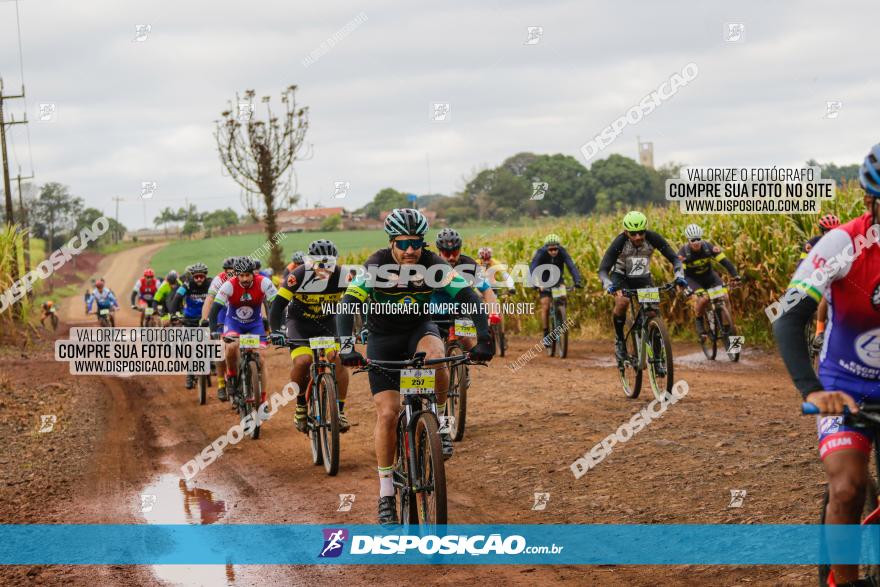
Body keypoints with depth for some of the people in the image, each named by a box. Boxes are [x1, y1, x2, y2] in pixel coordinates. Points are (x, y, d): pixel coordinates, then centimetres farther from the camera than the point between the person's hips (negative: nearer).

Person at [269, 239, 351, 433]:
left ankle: (340, 410, -7)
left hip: (327, 323, 2)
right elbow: (278, 304, -24)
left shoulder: (341, 276, -19)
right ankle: (301, 405, 0)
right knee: (302, 361, -25)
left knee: (337, 359, -21)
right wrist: (275, 331, -37)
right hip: (300, 323, -2)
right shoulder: (298, 276, -25)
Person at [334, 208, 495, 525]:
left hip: (419, 329, 1)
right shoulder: (377, 266, -23)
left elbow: (469, 298, -26)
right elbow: (348, 305, -32)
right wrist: (347, 348, -47)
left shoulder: (434, 264, -19)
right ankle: (386, 494, 1)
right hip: (383, 338, -1)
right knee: (387, 413, -11)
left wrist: (483, 339, -40)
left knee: (435, 358, -36)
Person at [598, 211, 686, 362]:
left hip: (643, 277, 2)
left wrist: (679, 276, -40)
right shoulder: (620, 242, -30)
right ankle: (619, 340, -9)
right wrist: (609, 285, -53)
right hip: (621, 277, -2)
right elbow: (603, 269, -33)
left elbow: (674, 258, -20)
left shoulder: (653, 238, -25)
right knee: (622, 302, -31)